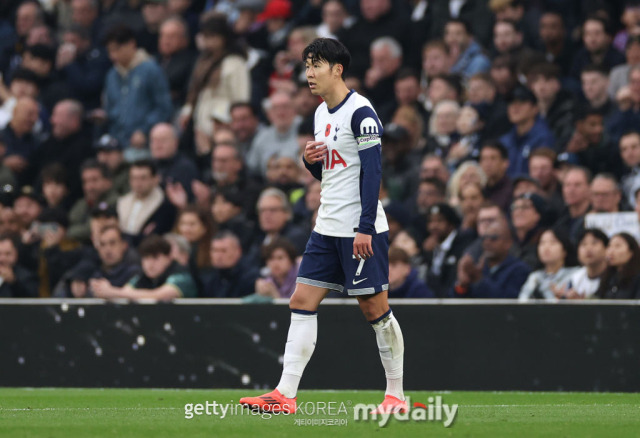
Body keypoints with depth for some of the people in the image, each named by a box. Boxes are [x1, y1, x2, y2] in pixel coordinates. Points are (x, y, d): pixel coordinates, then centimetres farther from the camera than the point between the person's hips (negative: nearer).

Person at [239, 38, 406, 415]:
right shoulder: (322, 113, 14)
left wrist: (365, 227, -21)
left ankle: (396, 394, 9)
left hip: (362, 228, -9)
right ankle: (285, 394, -3)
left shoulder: (360, 112, -12)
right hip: (328, 228, 9)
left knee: (375, 308, -3)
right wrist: (311, 159, 1)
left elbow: (372, 171, -16)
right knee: (302, 302, 0)